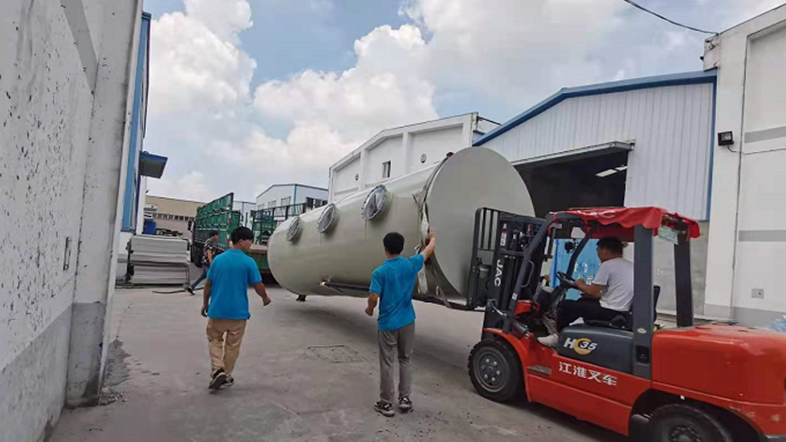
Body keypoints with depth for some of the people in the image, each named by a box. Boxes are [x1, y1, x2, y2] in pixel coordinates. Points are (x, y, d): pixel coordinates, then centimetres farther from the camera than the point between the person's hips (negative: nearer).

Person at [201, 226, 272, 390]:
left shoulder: (218, 259, 1)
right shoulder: (248, 262, -11)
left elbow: (208, 284, 6)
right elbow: (259, 286, -9)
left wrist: (205, 304, 20)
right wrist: (265, 298, 11)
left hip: (217, 310, 3)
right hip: (238, 312, -2)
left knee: (214, 339, 21)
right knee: (232, 346, 13)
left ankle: (217, 370, 4)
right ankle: (226, 376, 23)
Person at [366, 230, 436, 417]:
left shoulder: (379, 272, -16)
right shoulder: (411, 264, -4)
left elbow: (373, 298, -20)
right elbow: (429, 250, 13)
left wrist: (369, 309, 2)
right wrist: (432, 237, 32)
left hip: (387, 324, -3)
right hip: (407, 322, 3)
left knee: (387, 363, 7)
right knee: (406, 360, 18)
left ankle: (386, 403, 16)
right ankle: (405, 398, 23)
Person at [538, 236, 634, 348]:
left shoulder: (607, 265, -15)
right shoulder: (630, 266, 12)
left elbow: (592, 292, -14)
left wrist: (581, 285, 6)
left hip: (609, 312, -9)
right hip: (622, 312, 9)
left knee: (565, 305, 0)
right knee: (584, 301, 26)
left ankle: (559, 337, 17)